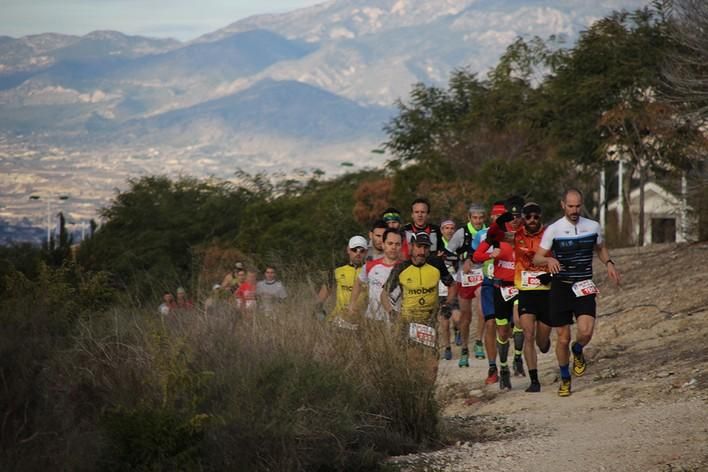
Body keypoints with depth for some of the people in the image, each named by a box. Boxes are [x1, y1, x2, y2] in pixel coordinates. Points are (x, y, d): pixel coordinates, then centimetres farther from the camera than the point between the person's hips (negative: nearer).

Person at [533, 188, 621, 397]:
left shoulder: (593, 227, 4)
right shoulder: (553, 230, -5)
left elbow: (601, 248, 23)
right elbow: (537, 258, -5)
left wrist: (609, 263, 4)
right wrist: (548, 260, -27)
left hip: (584, 287, 1)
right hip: (560, 286, -1)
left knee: (585, 331, -20)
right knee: (563, 338, 1)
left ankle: (578, 351, 15)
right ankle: (565, 380, 21)